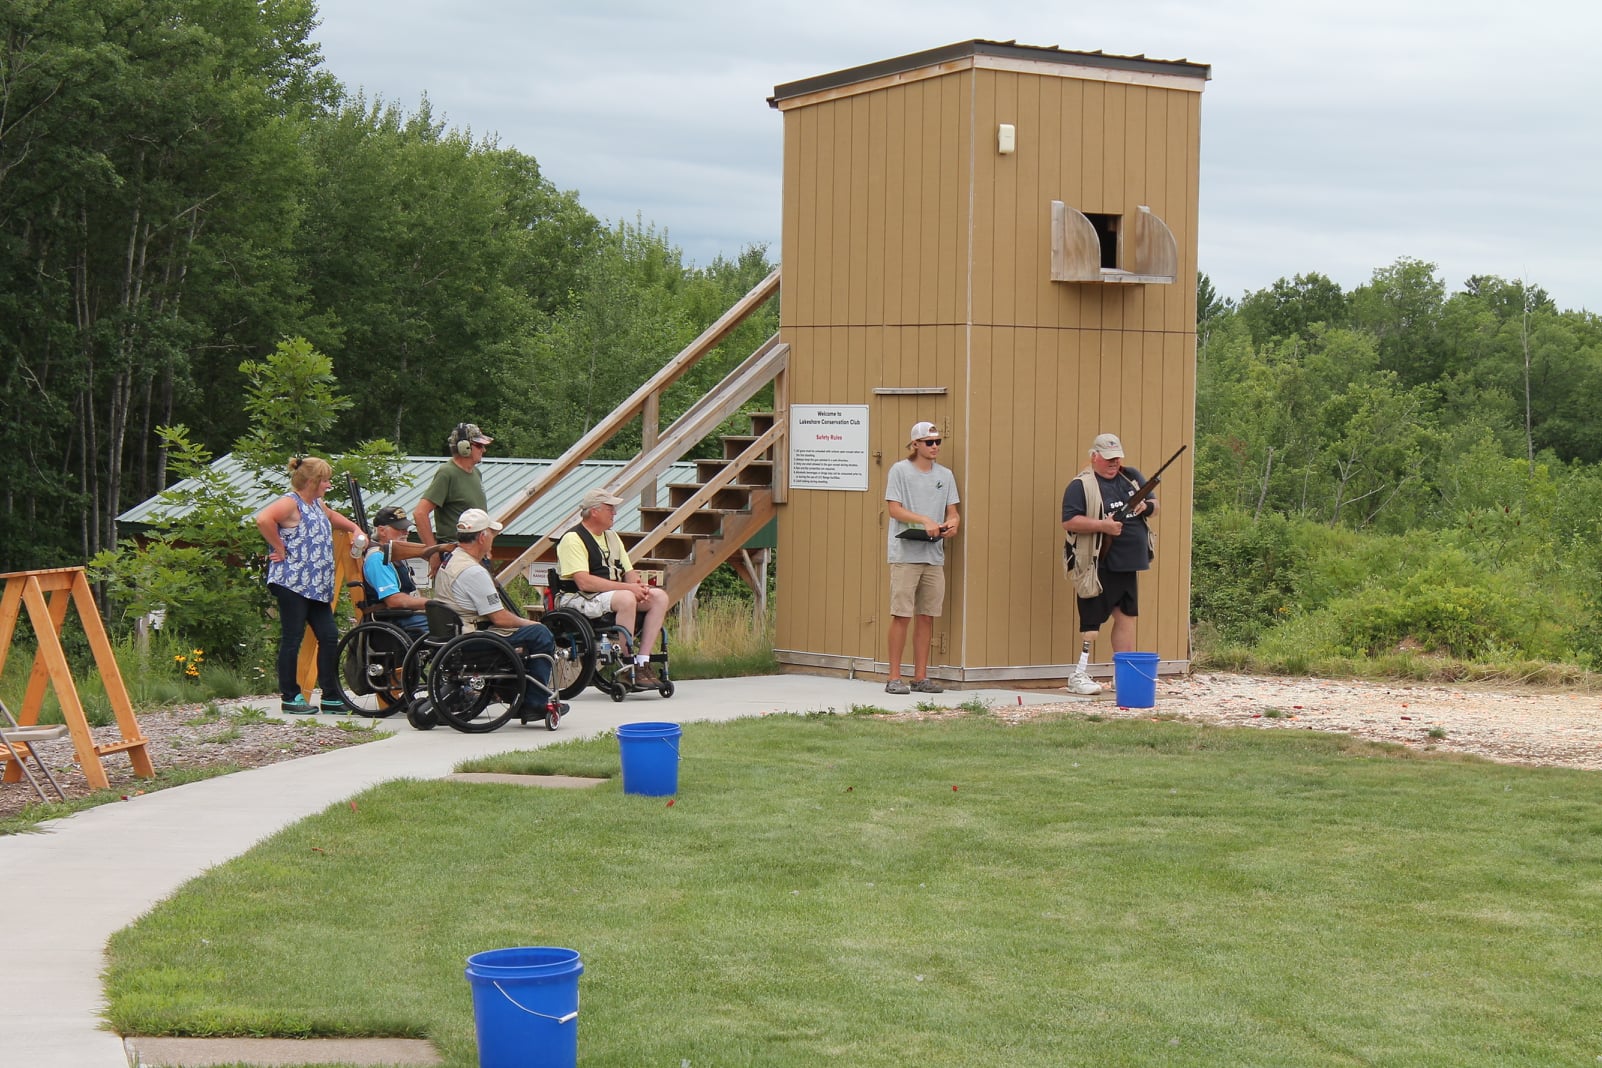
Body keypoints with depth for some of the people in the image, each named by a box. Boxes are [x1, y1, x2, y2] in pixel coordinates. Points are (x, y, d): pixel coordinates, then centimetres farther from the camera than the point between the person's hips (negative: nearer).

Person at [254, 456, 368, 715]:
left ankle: (332, 697, 11)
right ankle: (291, 698, 5)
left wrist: (355, 529, 25)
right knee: (292, 638, -2)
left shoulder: (317, 504, 18)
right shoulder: (290, 503, -11)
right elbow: (263, 519, -30)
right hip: (292, 583, -9)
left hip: (317, 586, 9)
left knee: (329, 637, 6)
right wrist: (280, 548, -20)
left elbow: (332, 516, 41)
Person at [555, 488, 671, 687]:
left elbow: (629, 572, 17)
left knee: (659, 596, -12)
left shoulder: (612, 537, 19)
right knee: (626, 599, -36)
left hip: (613, 593, 9)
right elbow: (583, 582, -21)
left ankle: (642, 662, -17)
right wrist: (627, 587, -23)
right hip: (580, 598, -9)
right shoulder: (573, 539, -10)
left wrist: (639, 587, -8)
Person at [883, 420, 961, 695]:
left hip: (934, 556, 5)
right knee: (901, 615, -6)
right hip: (905, 554, -5)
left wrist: (952, 523, -9)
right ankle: (894, 677, -1)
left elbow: (952, 511, 14)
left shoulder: (945, 474, 15)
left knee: (927, 616, 6)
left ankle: (921, 676, 12)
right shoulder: (900, 470, 0)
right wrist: (925, 521, -18)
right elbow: (893, 508, -7)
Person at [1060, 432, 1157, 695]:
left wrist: (1146, 506, -4)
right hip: (1099, 565, -7)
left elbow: (1154, 504, 19)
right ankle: (1079, 676, 0)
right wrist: (1102, 525, -24)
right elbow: (1069, 522, -16)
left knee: (1127, 616, 11)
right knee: (1093, 619, -5)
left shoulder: (1131, 477, 13)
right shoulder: (1081, 485, -8)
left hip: (1127, 564, 7)